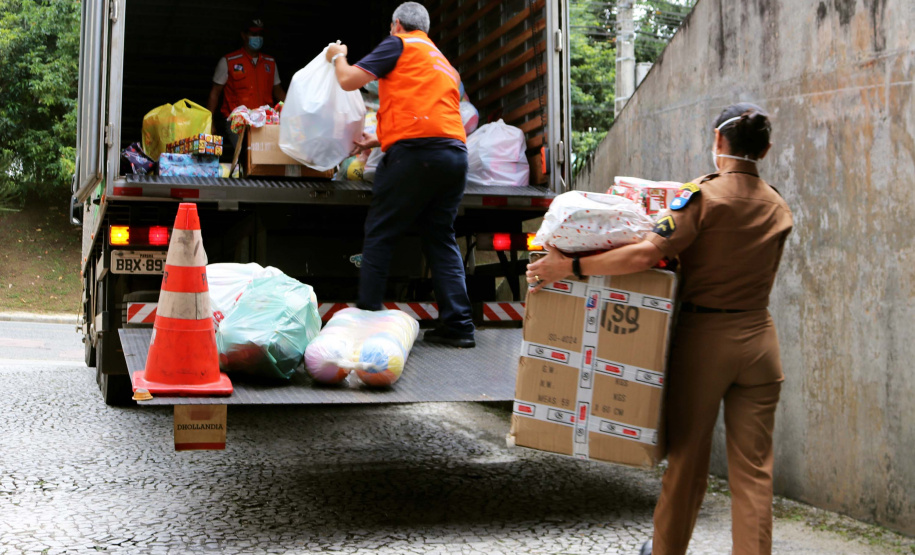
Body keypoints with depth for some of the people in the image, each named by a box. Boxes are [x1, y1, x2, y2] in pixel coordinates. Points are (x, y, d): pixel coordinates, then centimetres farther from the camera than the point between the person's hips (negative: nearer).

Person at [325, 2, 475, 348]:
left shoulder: (399, 45, 8)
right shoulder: (443, 63, 30)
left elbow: (349, 81, 4)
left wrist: (337, 57, 26)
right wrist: (378, 140, 41)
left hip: (414, 152, -7)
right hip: (455, 152, 7)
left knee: (379, 235, 2)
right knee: (441, 238, 10)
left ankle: (367, 317, 2)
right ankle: (458, 325, 4)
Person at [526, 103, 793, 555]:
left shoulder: (705, 195, -11)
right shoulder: (779, 209, 7)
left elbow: (646, 254, -21)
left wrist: (569, 266, -18)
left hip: (704, 336, -4)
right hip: (758, 340, 4)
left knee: (687, 455, 11)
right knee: (753, 467, 5)